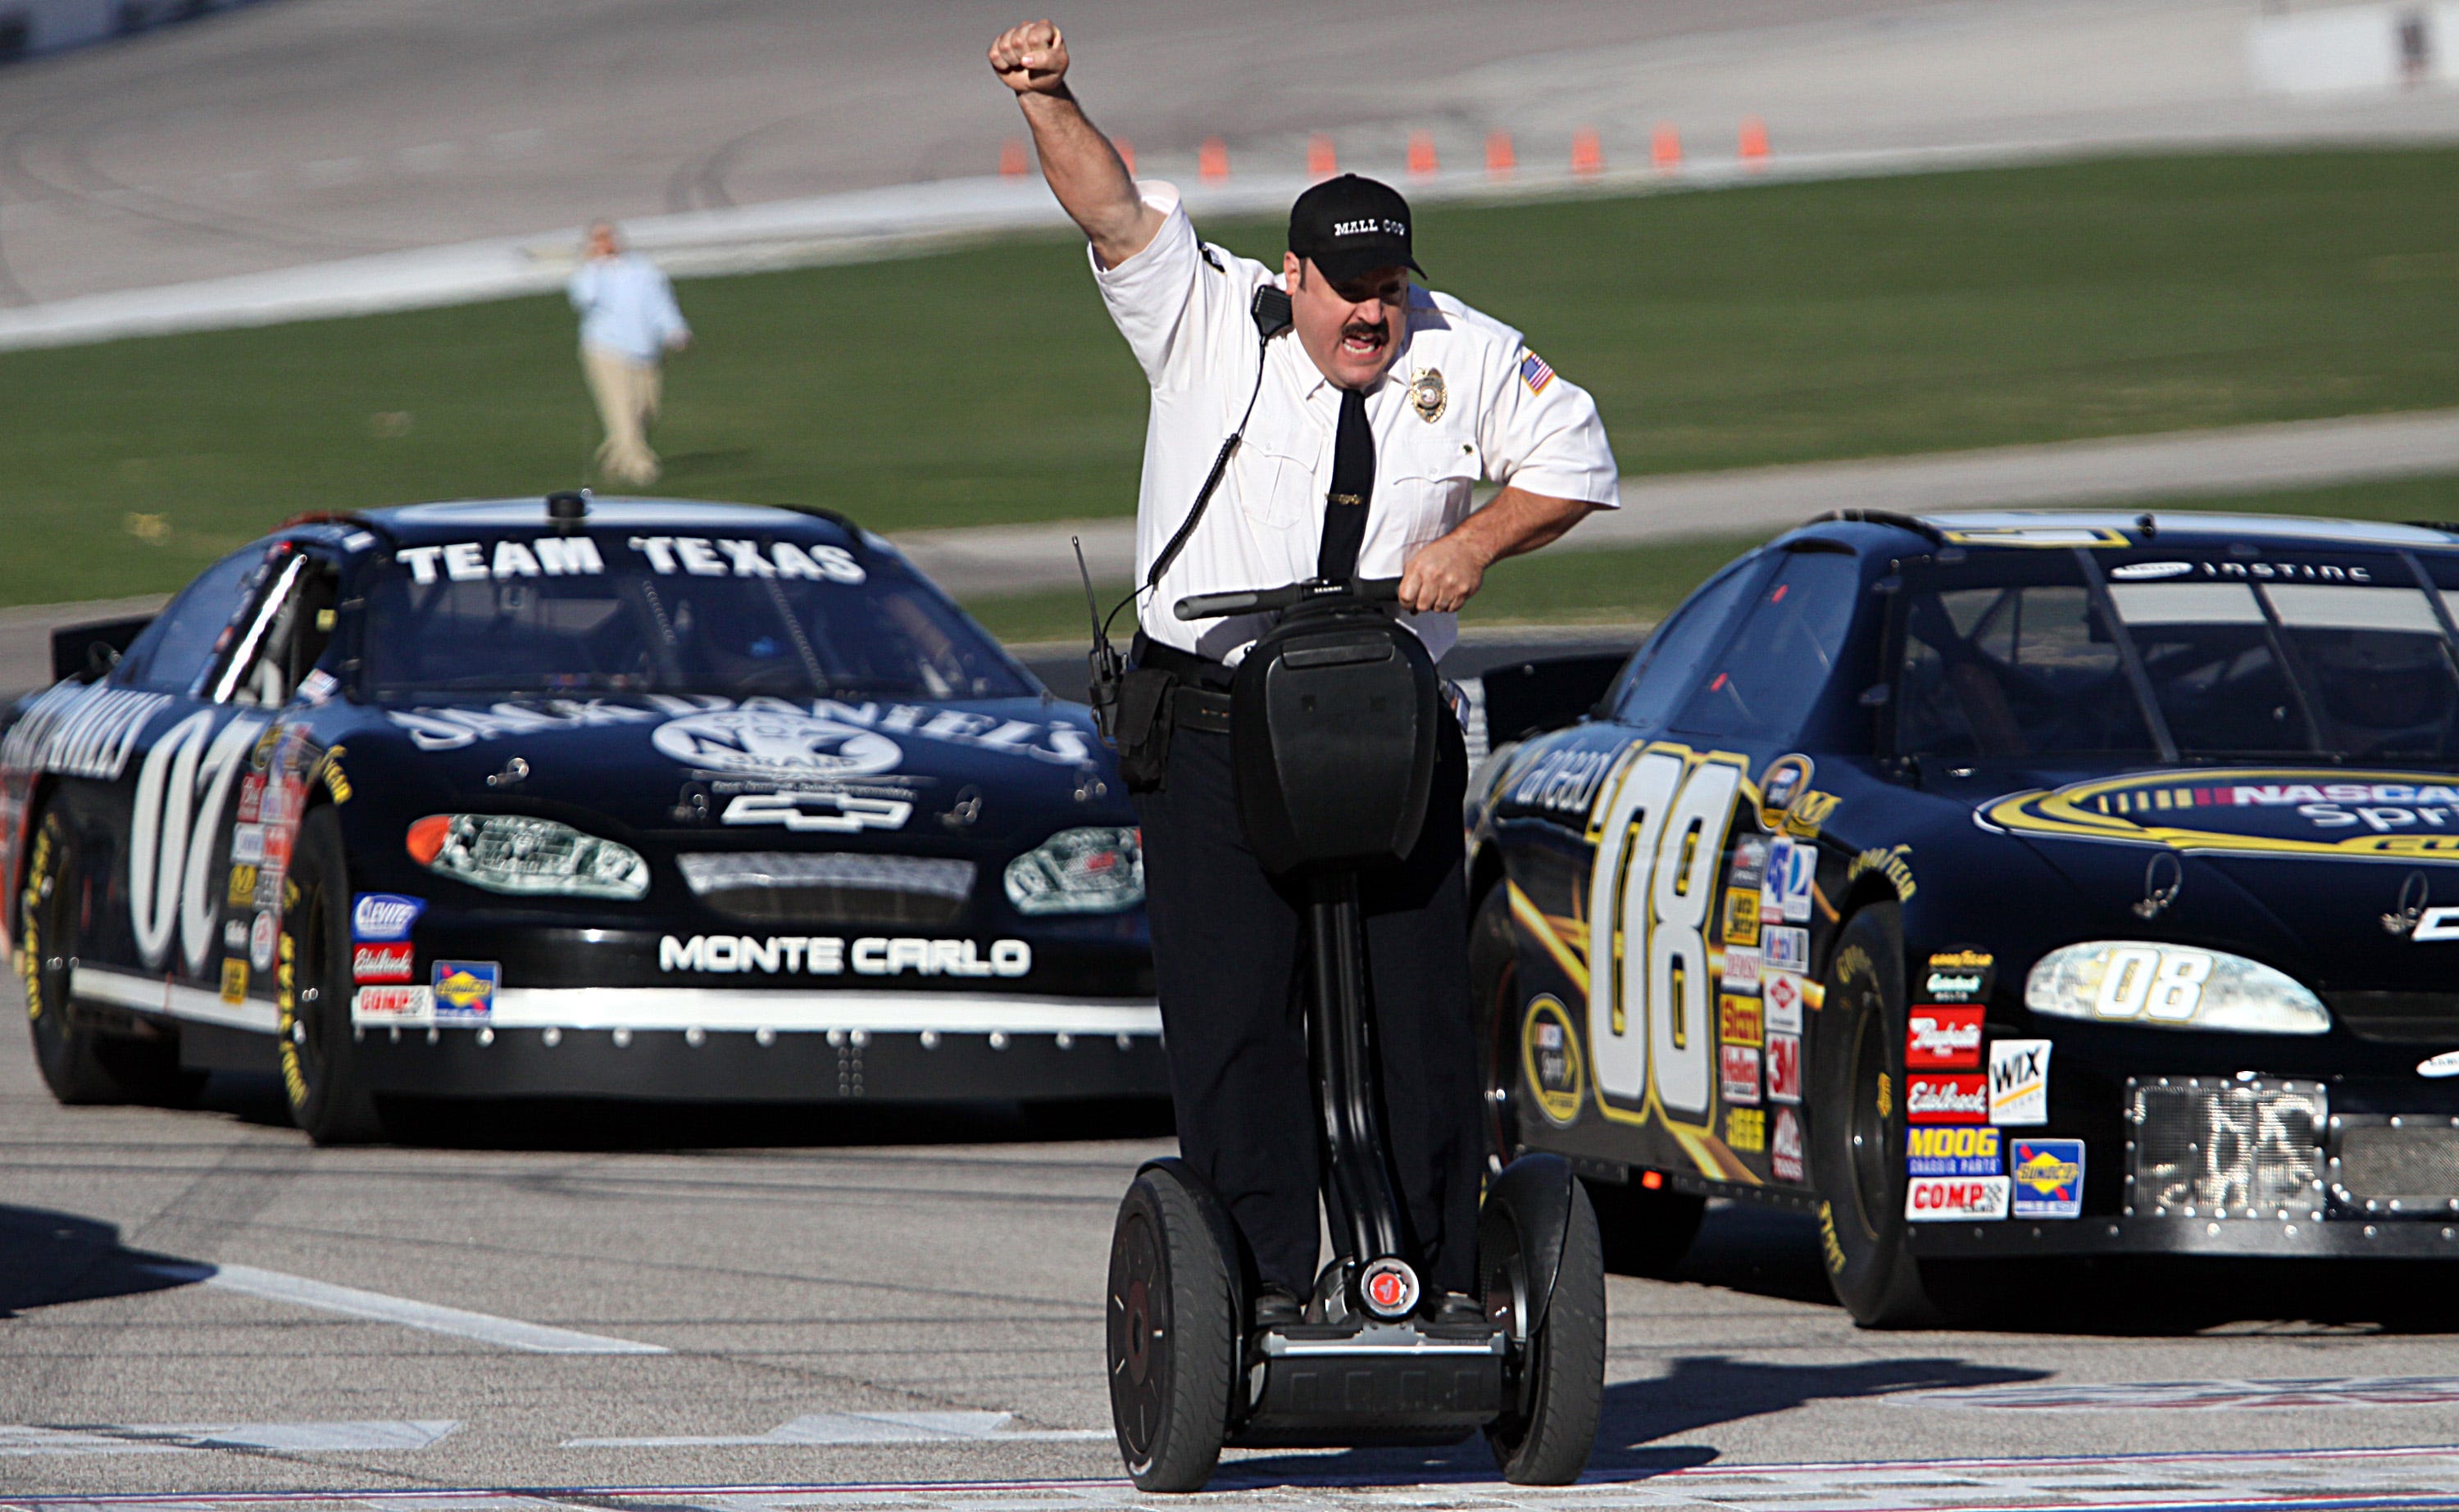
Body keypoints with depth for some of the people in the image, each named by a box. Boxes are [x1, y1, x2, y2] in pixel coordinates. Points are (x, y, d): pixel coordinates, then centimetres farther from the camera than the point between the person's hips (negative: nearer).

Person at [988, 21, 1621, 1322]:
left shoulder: (1467, 357, 7)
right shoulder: (1206, 322, 2)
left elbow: (1574, 465, 13)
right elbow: (1112, 211, -8)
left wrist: (1472, 544, -2)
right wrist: (1047, 103, -24)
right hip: (1213, 731, -2)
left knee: (1420, 1007, 3)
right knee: (1232, 1013, -6)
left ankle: (1443, 1276, 10)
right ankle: (1265, 1285, -3)